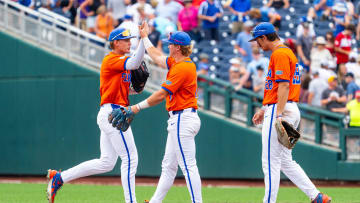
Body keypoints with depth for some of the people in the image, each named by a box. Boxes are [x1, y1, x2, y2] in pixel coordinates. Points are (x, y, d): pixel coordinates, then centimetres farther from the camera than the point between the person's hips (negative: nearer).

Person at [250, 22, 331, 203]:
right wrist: (264, 109, 27)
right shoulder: (288, 52, 20)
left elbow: (284, 86, -21)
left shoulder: (279, 54, -12)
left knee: (270, 161, -6)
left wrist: (279, 115, -26)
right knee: (285, 161, 13)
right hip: (292, 110, 11)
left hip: (280, 110, -11)